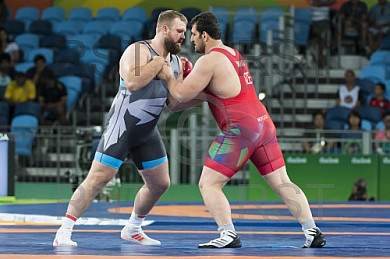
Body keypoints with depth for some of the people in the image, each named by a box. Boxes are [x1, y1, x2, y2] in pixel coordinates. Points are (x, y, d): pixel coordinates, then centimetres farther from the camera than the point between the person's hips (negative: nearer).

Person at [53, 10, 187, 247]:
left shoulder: (176, 62, 9)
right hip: (121, 127, -8)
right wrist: (159, 62, -26)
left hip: (148, 131, 8)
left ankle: (133, 229, 31)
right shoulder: (139, 50, -15)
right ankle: (64, 232, -10)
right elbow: (132, 82, -33)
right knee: (97, 180, -12)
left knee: (160, 184, 12)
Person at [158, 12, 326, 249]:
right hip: (263, 123, 9)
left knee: (208, 184, -3)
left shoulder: (209, 61, -8)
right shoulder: (233, 54, 20)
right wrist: (189, 76, 20)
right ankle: (312, 231, 1)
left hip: (241, 129, -9)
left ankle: (228, 235, -15)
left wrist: (167, 76, 9)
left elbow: (182, 95, -8)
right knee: (282, 183, 9)